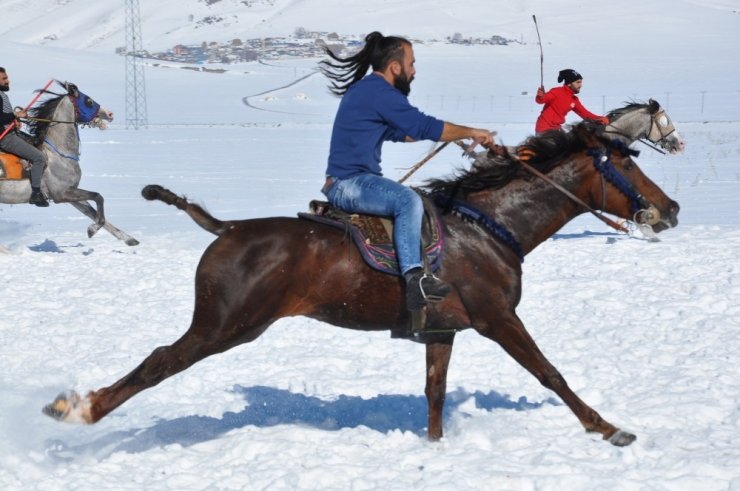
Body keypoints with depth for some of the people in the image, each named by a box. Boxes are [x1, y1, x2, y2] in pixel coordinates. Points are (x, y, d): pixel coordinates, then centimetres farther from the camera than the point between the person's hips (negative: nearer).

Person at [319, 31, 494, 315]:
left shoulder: (364, 90, 20)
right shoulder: (380, 92, -13)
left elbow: (398, 133, 31)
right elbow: (425, 127, -15)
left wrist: (456, 134, 28)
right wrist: (471, 133, -2)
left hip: (344, 183, 11)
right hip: (350, 183, -11)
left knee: (411, 201, 22)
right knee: (408, 201, -30)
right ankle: (414, 279, -39)